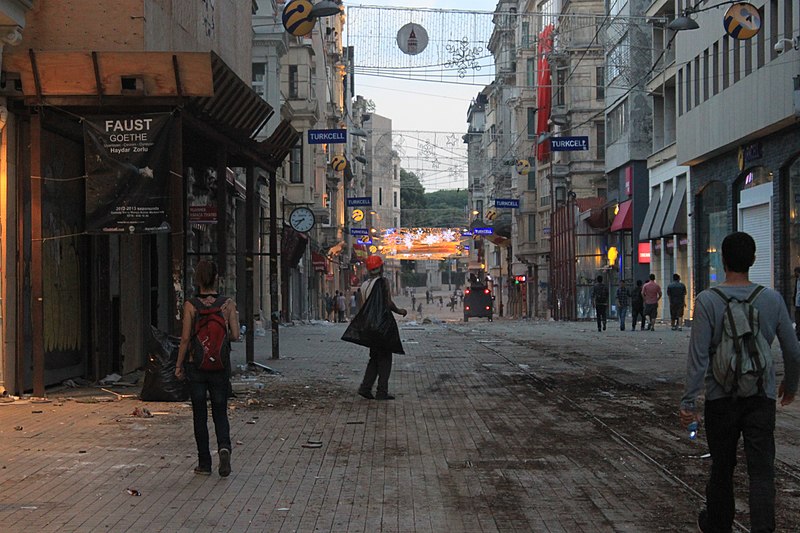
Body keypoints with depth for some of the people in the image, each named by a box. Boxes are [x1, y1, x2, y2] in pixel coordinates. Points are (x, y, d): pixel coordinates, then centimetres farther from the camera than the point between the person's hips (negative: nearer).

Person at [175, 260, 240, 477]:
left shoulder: (190, 305, -7)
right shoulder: (228, 304, -4)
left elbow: (186, 338, -8)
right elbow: (235, 335, -6)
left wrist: (179, 365, 2)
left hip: (195, 364, -1)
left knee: (200, 416, 8)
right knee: (220, 413, 11)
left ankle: (204, 464, 11)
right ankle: (224, 447, -16)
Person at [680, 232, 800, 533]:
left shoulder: (708, 301, -9)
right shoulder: (772, 299, -2)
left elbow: (698, 357, -12)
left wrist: (688, 402, -7)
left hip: (722, 398, -1)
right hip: (762, 397, 1)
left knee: (722, 467, 15)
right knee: (761, 470, 2)